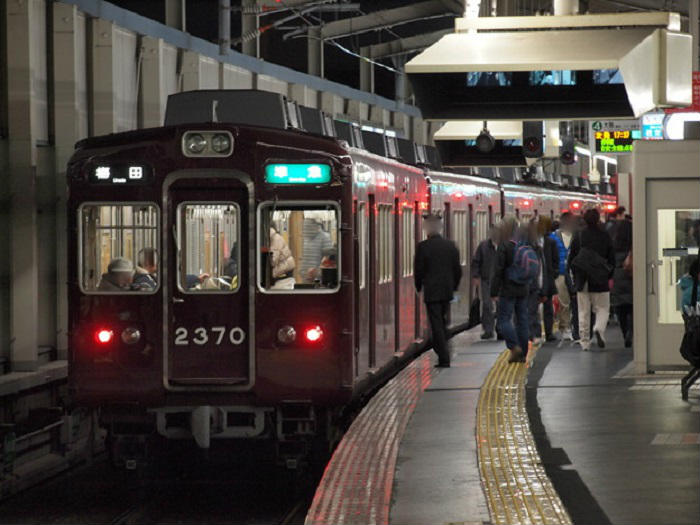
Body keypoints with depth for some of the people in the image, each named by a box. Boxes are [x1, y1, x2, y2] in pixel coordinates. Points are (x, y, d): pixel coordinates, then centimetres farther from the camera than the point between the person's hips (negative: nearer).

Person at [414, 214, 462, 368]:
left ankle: (444, 359, -5)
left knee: (436, 325, -1)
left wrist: (419, 287, 7)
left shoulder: (422, 247, -11)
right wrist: (453, 286, 18)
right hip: (447, 291, 5)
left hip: (431, 292, -5)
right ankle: (443, 355, 21)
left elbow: (418, 270, -8)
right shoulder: (450, 245, 3)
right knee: (441, 322, 18)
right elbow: (457, 270, 7)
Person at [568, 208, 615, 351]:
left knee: (583, 312, 8)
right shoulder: (605, 237, -3)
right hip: (600, 281, -1)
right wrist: (609, 276, 10)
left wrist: (576, 276, 13)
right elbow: (612, 259, 0)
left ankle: (584, 342, 8)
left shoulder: (578, 237, -2)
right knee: (602, 309, 8)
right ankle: (599, 328, -21)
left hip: (582, 280, 1)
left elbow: (571, 259, 2)